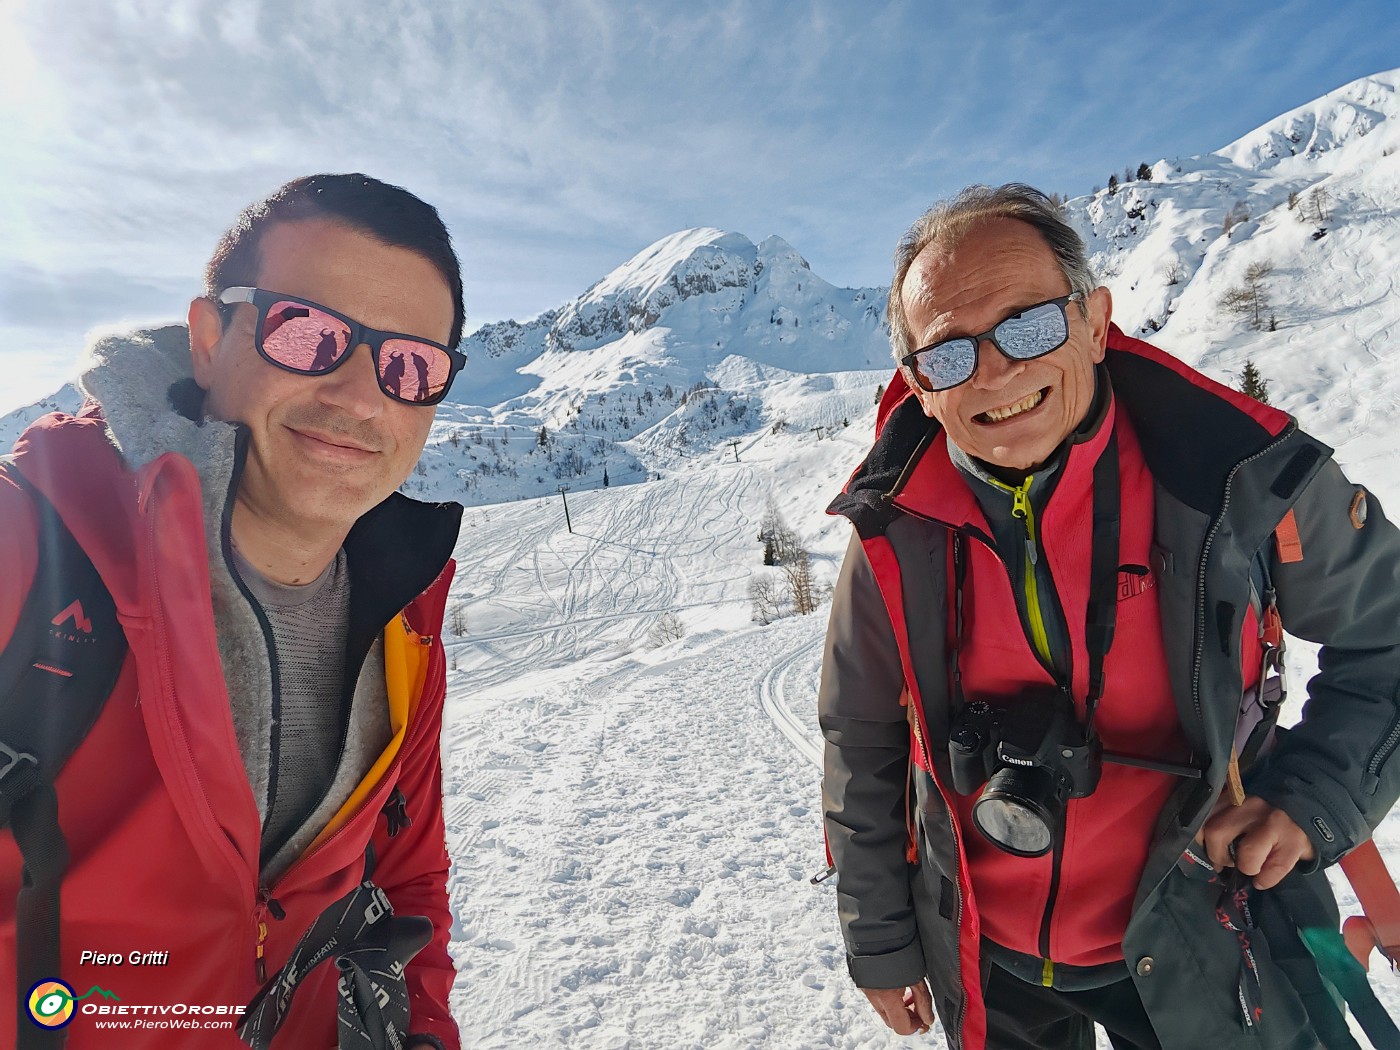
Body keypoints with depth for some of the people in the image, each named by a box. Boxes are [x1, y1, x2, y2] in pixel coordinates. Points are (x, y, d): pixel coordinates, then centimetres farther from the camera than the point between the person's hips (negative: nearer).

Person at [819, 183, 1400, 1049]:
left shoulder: (1240, 477, -20)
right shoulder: (893, 534, -18)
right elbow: (861, 754, -5)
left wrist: (1317, 792, -17)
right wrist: (881, 943, 4)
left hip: (1199, 947, 0)